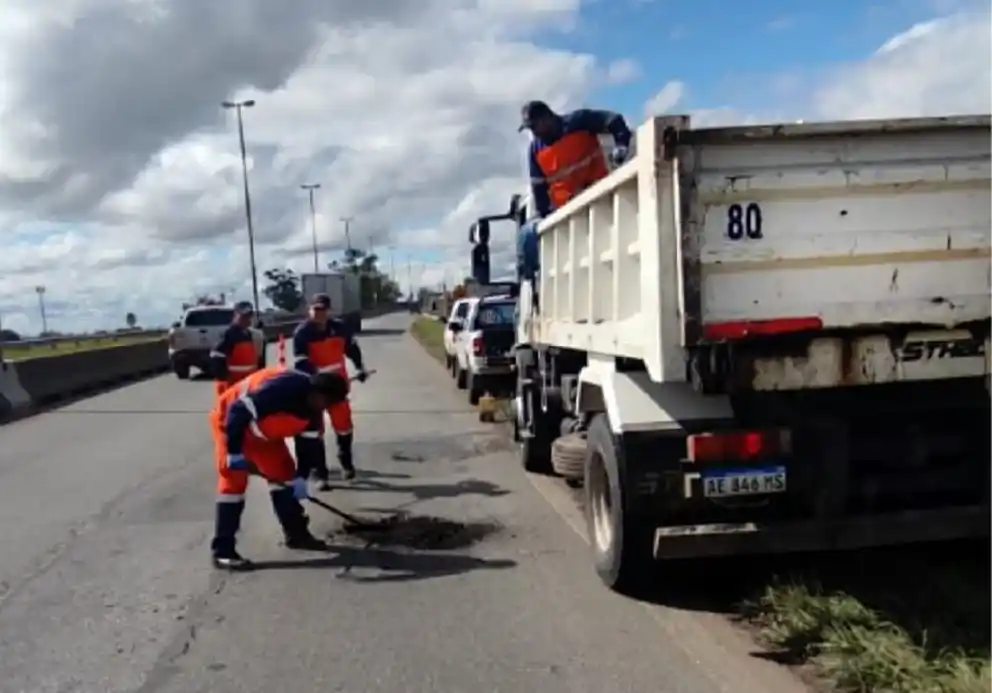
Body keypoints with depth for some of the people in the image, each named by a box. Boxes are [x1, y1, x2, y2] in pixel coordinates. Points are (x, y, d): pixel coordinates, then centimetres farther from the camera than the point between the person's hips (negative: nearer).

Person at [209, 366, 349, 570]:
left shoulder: (312, 407, -8)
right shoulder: (282, 388, -36)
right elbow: (238, 411, -35)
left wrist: (300, 476, -2)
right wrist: (235, 452, -30)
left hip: (263, 430, 9)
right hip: (230, 418, -8)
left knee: (283, 471, 8)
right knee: (234, 481, -12)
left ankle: (296, 533, 21)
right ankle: (223, 551, -8)